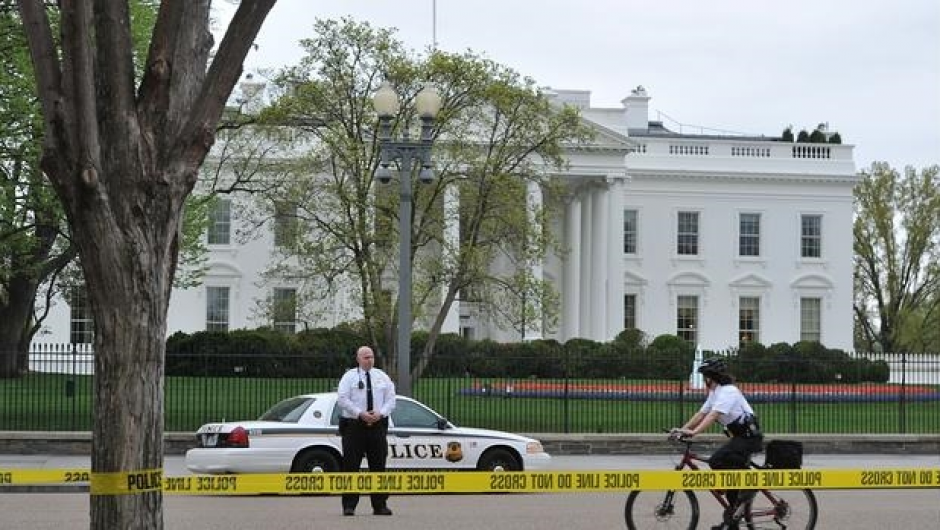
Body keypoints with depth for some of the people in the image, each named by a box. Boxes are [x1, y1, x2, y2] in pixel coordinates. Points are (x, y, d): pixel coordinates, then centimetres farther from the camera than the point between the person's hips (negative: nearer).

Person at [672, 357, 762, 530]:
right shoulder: (715, 393, 12)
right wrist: (682, 429, 1)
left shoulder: (728, 391, -19)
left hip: (749, 437, -10)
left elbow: (713, 415, -30)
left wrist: (694, 432, -38)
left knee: (716, 461, -23)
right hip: (739, 436, 10)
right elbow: (701, 414, 12)